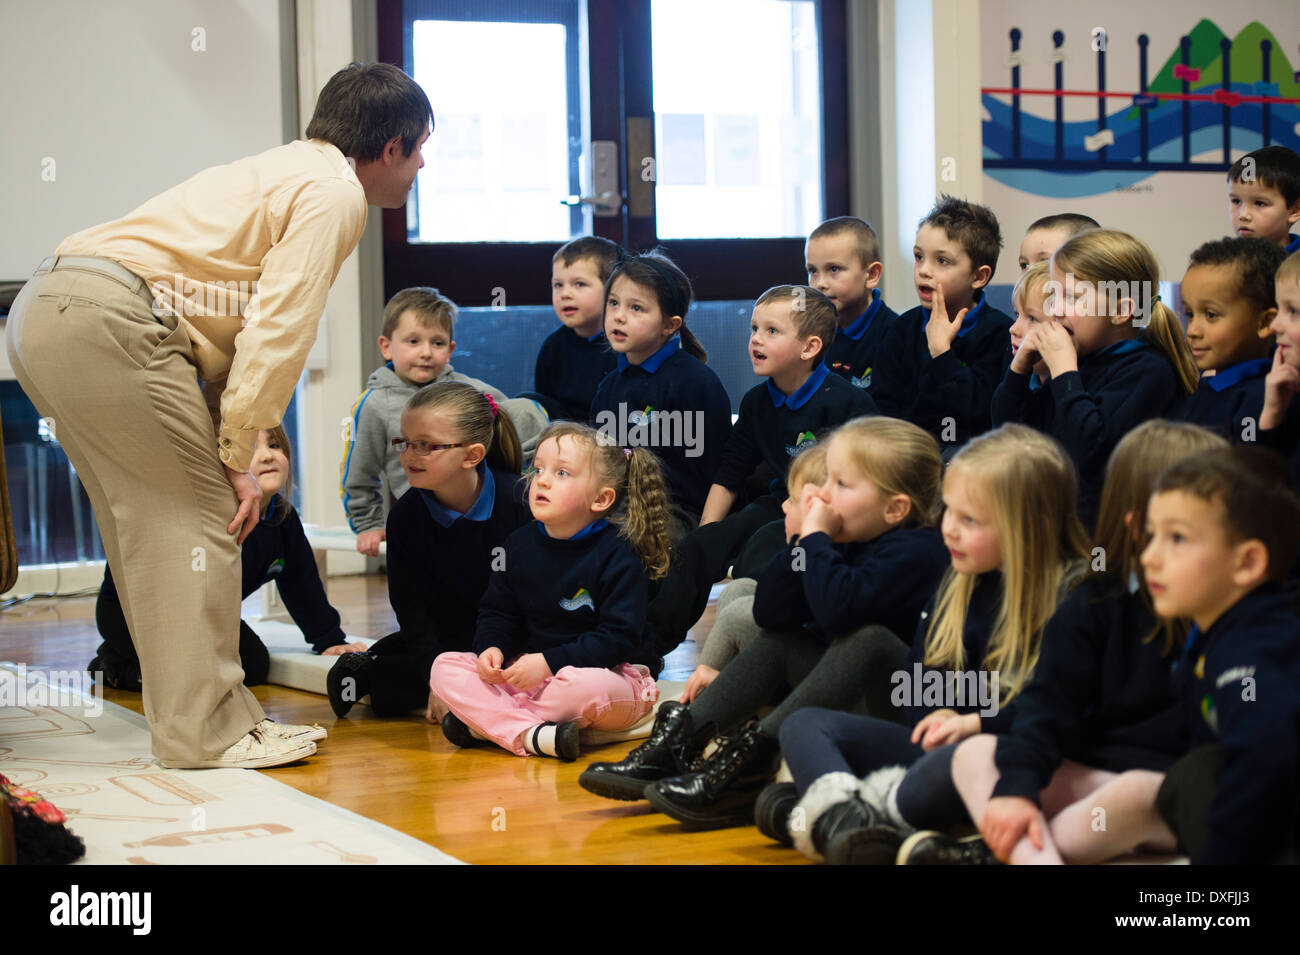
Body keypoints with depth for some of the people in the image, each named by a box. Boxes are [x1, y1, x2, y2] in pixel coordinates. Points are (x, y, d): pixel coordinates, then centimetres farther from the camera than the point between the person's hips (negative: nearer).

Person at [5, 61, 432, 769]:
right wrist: (238, 456, -5)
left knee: (150, 523, 14)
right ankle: (206, 733, -1)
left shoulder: (284, 173, 28)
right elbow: (277, 330, -10)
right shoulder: (335, 193, -2)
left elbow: (240, 324, 22)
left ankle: (218, 714, 20)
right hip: (105, 318, -10)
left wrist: (223, 445, 14)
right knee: (201, 517, -4)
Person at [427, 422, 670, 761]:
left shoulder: (619, 555, -14)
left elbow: (620, 638, -18)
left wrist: (549, 662, -24)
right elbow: (497, 612, 13)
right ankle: (530, 737, -32)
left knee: (585, 687, -42)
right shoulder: (520, 544, 5)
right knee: (445, 667, -12)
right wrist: (491, 648, -10)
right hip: (530, 669, 6)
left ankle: (485, 722, -21)